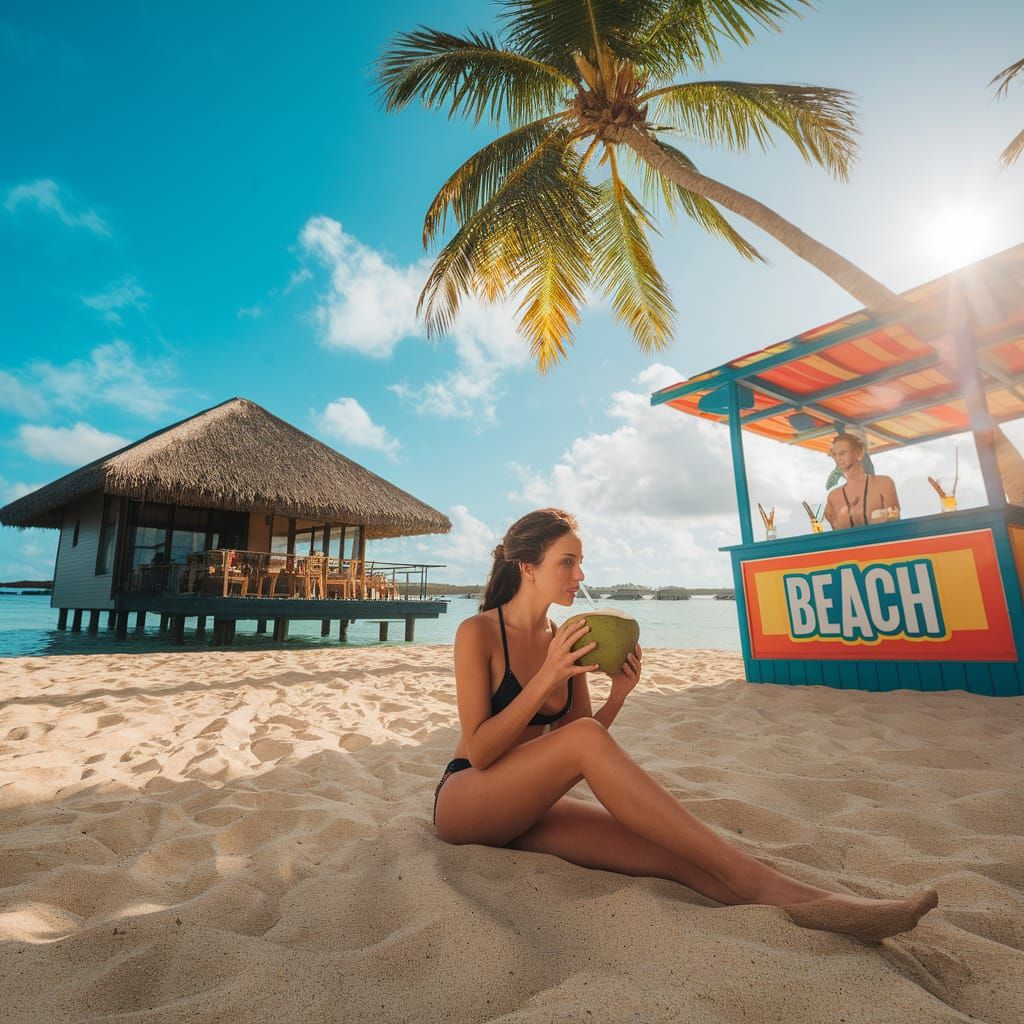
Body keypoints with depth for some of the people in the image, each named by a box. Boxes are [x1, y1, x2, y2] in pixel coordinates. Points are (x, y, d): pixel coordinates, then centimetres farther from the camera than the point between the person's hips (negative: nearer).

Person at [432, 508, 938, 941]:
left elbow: (580, 754, 4)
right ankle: (752, 879, -31)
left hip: (525, 807, 6)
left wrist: (616, 698, -16)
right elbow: (479, 752, -19)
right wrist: (548, 677, -27)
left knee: (674, 852, -21)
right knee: (583, 739, -35)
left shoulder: (565, 640, 2)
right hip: (463, 800, -5)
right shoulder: (478, 633, -15)